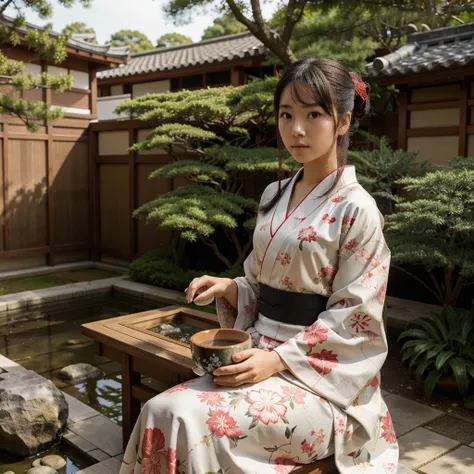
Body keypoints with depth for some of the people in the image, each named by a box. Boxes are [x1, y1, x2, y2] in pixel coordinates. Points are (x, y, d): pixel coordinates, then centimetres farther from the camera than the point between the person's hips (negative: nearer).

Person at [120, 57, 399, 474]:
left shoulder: (356, 210, -11)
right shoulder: (275, 196, 9)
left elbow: (353, 320, -12)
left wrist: (279, 359, -19)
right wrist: (228, 288, -4)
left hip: (317, 374, -5)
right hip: (261, 356, 6)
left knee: (193, 423, -25)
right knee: (161, 412, -18)